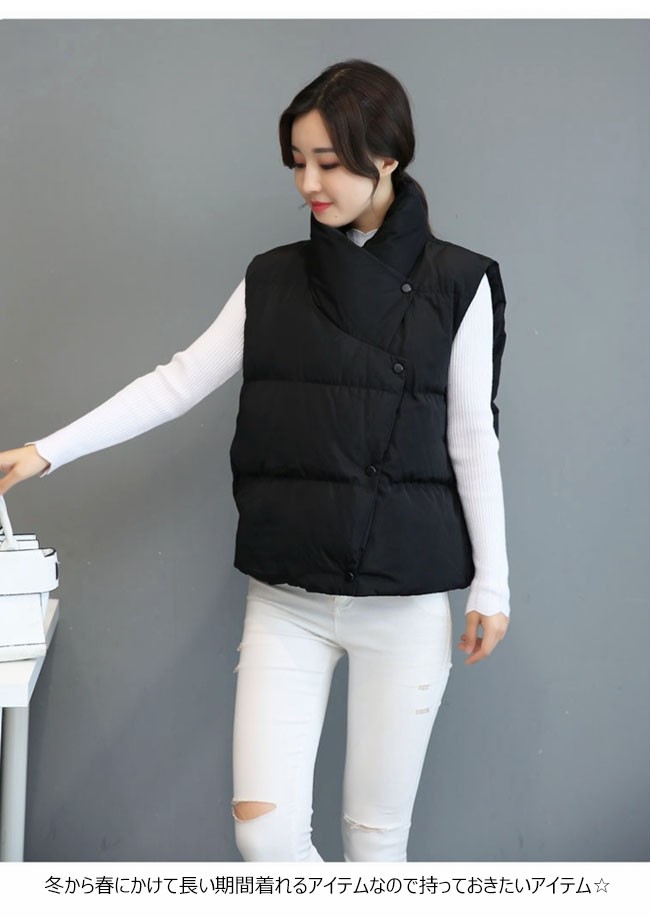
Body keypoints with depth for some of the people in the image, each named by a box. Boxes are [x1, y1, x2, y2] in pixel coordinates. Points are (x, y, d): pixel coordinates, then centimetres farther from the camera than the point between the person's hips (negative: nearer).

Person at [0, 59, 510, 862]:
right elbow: (177, 383, 3)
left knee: (377, 827, 4)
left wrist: (492, 585, -1)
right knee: (262, 827, -3)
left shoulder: (456, 284, -1)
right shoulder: (273, 280, 7)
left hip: (407, 598, -2)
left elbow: (472, 440, 0)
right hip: (287, 596, 2)